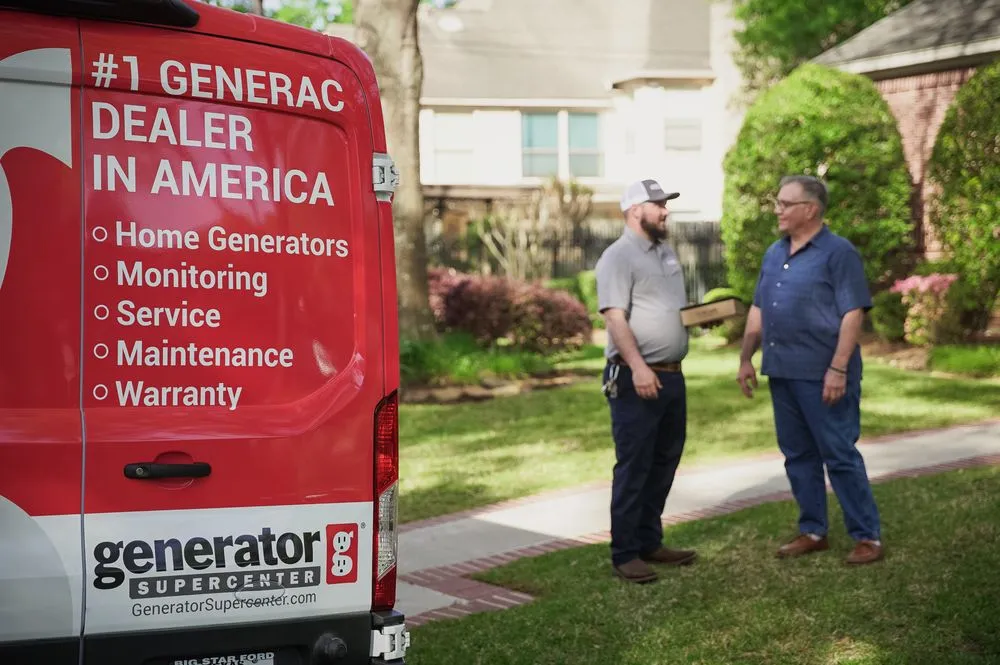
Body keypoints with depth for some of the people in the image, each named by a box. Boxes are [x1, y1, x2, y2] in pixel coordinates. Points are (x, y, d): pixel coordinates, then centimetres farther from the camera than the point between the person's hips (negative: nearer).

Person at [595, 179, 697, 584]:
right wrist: (638, 367, -29)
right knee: (633, 466, -5)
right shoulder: (618, 256, -11)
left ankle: (649, 542, 25)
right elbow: (615, 317, -20)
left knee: (664, 462, 14)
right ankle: (625, 554, 2)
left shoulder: (666, 254, 17)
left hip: (671, 375, 9)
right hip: (636, 378, -9)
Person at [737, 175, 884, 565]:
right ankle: (812, 532, 22)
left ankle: (867, 536, 6)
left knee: (840, 456, -4)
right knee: (798, 455, 12)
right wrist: (747, 359, 14)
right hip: (782, 373, 7)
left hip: (822, 375, -7)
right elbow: (758, 311, 19)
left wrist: (838, 369, -20)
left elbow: (853, 313, -14)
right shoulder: (775, 253, 13)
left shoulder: (838, 253, -9)